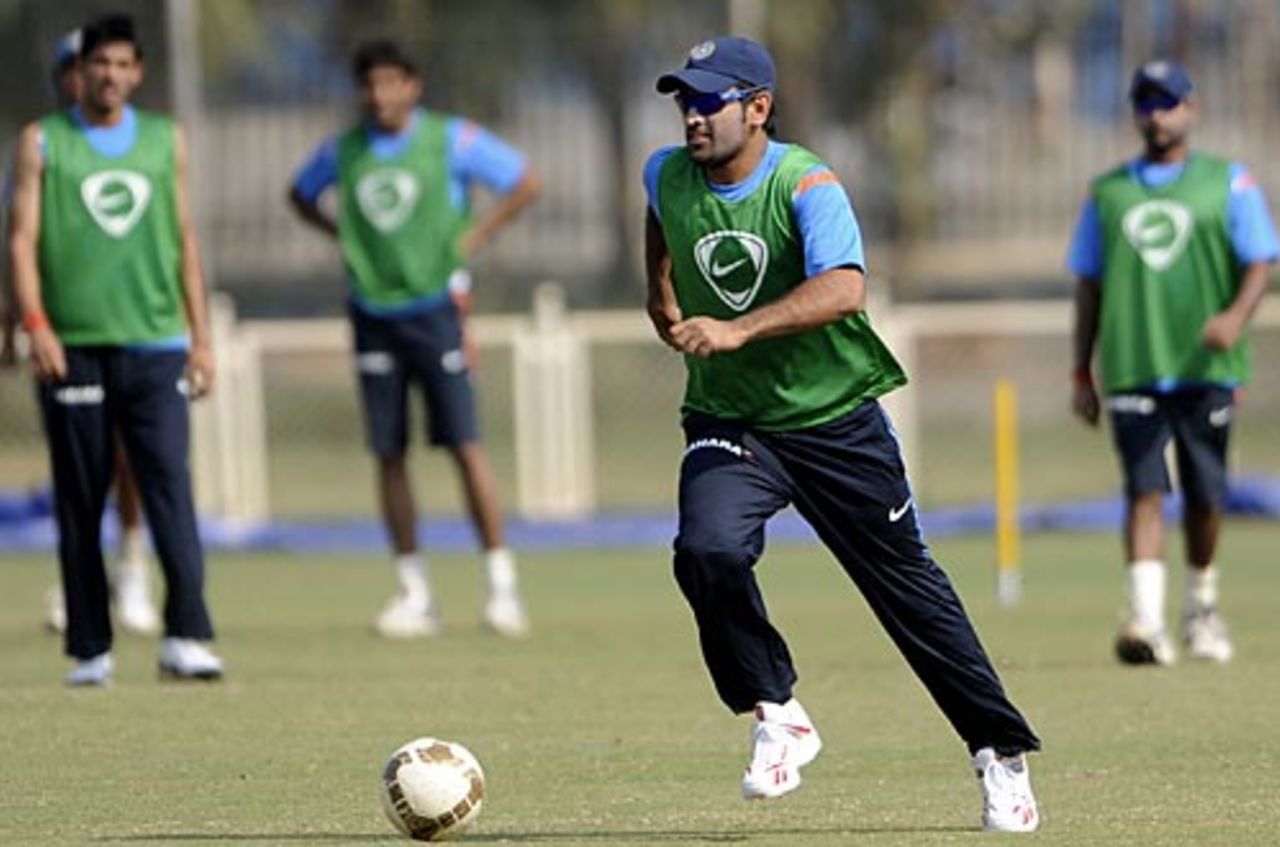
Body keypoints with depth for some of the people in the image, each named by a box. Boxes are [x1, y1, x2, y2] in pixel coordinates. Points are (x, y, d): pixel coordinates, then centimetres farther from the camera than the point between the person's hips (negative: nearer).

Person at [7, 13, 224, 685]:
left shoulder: (165, 142, 13)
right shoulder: (42, 143, 6)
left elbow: (184, 241, 16)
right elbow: (23, 237, 1)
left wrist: (201, 336, 9)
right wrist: (35, 324, -13)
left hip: (155, 347, 1)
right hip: (72, 348, -1)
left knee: (170, 490, -13)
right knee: (80, 507, 3)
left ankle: (186, 637, -20)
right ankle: (89, 649, 9)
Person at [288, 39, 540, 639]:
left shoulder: (452, 141, -4)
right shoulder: (343, 152, 6)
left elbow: (524, 184, 2)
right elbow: (302, 195, 25)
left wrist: (473, 238, -5)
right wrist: (341, 235, 8)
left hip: (434, 310, -4)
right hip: (373, 314, 4)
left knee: (465, 446, -9)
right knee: (389, 456, 3)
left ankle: (501, 584, -5)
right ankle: (414, 594, 8)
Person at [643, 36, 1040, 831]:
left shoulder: (807, 185, -20)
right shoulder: (667, 176, -3)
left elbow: (843, 289, -38)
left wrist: (737, 330, -48)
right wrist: (665, 295, 17)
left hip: (837, 423, -3)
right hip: (729, 422, 3)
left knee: (907, 586, 5)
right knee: (708, 551, -26)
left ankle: (1000, 755, 19)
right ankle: (777, 717, -7)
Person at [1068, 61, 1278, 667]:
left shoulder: (1228, 183, 8)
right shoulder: (1107, 192, 13)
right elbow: (1088, 283, 16)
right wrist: (1082, 374, 12)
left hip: (1206, 367, 0)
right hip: (1132, 369, 0)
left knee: (1204, 495, 6)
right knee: (1145, 491, -12)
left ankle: (1202, 609, 27)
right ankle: (1146, 621, -21)